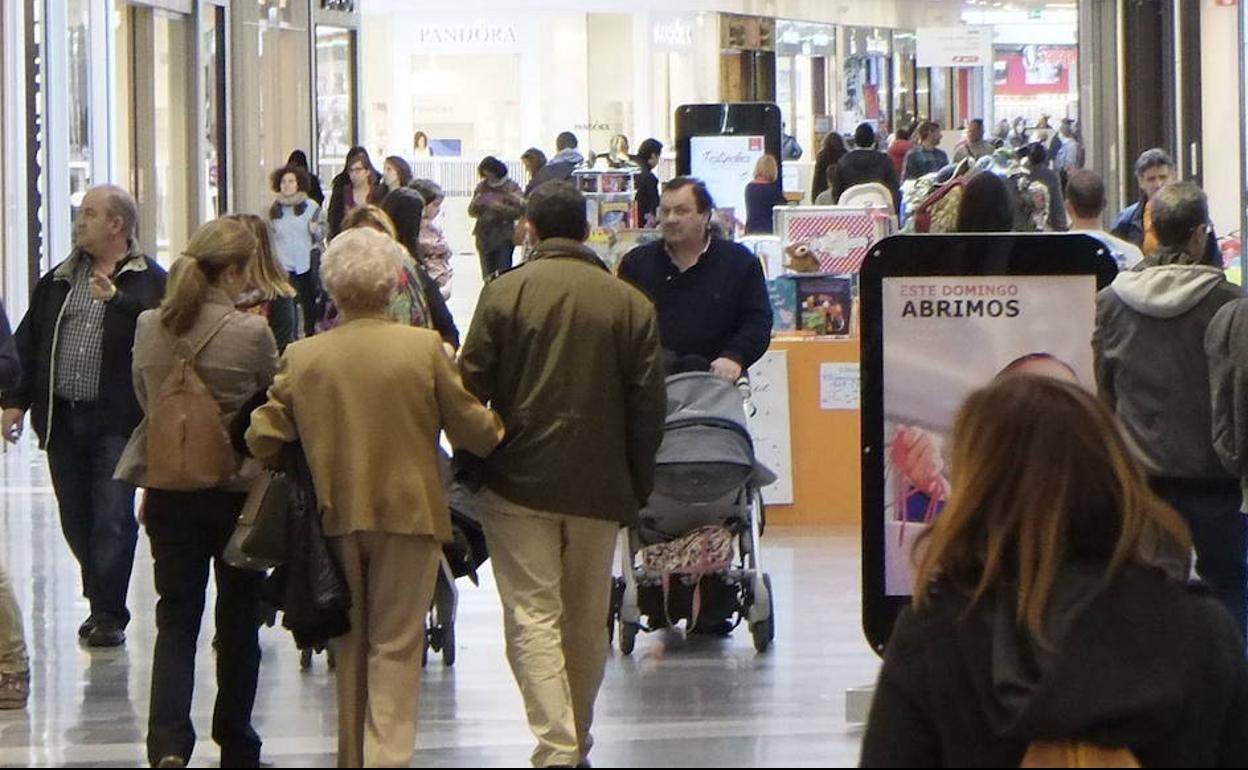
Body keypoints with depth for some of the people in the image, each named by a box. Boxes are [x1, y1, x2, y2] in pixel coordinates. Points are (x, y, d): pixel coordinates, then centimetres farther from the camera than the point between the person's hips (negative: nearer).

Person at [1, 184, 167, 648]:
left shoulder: (149, 283, -3)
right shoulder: (60, 281, 14)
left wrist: (117, 298, -23)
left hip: (117, 420, -6)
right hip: (61, 416, 6)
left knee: (113, 519, -4)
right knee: (75, 519, 10)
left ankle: (108, 613, 2)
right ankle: (102, 603, 23)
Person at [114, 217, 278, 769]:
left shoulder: (150, 328, -4)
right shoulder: (250, 333, -17)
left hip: (170, 491, 3)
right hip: (239, 490, -3)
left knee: (176, 618, 6)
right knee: (238, 620, 12)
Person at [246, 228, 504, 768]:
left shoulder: (302, 357, -6)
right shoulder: (425, 348, -11)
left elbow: (263, 440, -3)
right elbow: (473, 430, -6)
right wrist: (498, 425, 17)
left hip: (334, 517, 2)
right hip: (408, 514, -2)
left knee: (349, 643, 17)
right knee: (397, 645, 5)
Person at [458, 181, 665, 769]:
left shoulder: (504, 293, -6)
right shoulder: (630, 303, 0)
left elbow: (471, 386, -5)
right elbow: (648, 405, 2)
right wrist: (638, 486, 11)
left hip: (519, 481, -3)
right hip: (600, 485, 3)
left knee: (533, 615, -3)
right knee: (587, 621, 16)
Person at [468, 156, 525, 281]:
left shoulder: (511, 187, -3)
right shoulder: (482, 187, 9)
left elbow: (518, 211, -14)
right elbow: (471, 212, 8)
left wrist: (498, 207, -22)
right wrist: (476, 204, -14)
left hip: (504, 237, -4)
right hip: (484, 237, 4)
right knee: (488, 276, 7)